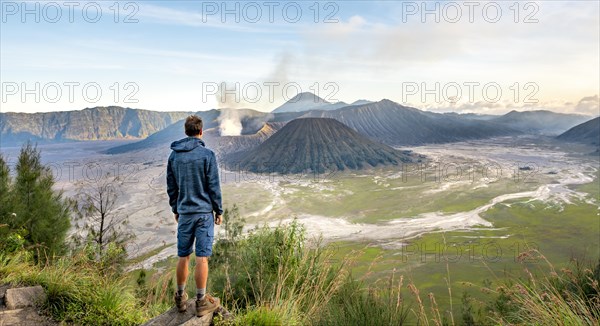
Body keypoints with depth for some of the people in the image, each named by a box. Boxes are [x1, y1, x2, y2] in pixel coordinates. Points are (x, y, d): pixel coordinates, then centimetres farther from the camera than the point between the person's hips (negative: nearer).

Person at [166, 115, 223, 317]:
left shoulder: (174, 155, 5)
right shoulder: (207, 155, -10)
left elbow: (171, 187, 11)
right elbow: (213, 186, -9)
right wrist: (219, 211, 1)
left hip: (184, 213, 5)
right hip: (204, 212, -4)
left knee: (183, 256, 14)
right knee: (202, 257, 1)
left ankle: (181, 297, 26)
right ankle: (201, 301, 10)